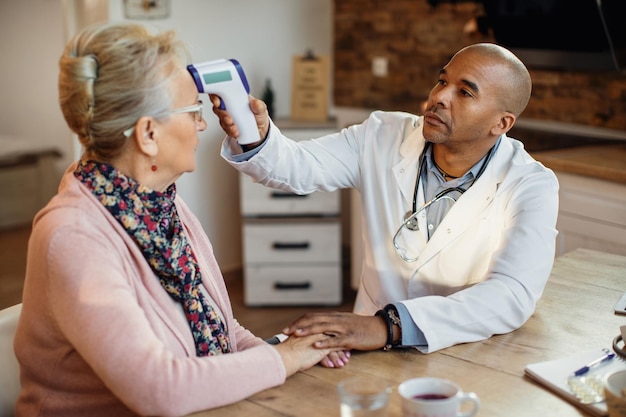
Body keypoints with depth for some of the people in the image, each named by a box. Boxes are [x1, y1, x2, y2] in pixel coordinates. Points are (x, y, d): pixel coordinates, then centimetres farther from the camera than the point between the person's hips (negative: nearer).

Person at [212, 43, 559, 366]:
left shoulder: (530, 187, -11)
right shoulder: (384, 138, -1)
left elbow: (512, 297, -25)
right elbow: (298, 167, -5)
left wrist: (389, 326, -37)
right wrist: (255, 137, -30)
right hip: (371, 350, 2)